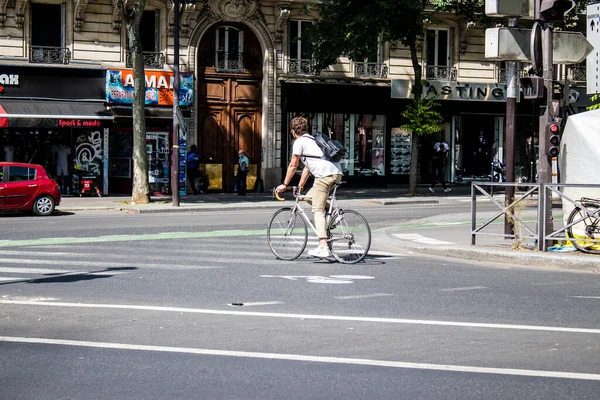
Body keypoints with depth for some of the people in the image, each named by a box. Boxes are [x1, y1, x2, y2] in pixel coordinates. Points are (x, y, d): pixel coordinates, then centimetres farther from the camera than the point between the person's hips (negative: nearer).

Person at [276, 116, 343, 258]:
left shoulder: (299, 142, 4)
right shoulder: (311, 140, 31)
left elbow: (293, 165, 5)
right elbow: (307, 166, 34)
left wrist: (284, 185, 14)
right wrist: (300, 185, 38)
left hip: (325, 174, -9)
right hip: (337, 173, 9)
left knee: (318, 210, -6)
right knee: (309, 197, 22)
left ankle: (323, 247, -14)